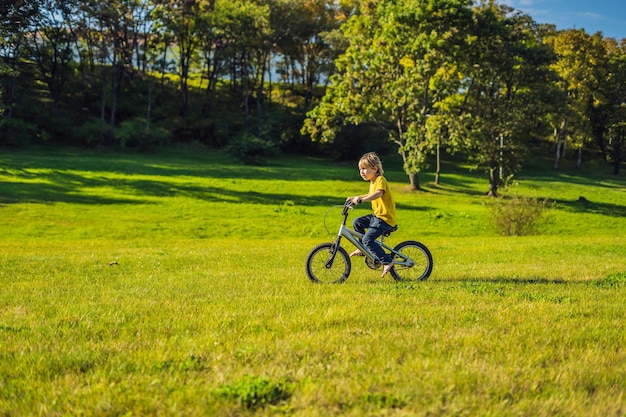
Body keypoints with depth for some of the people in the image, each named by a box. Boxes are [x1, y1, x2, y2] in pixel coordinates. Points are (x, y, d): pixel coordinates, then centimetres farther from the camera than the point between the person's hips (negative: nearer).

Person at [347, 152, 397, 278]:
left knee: (368, 239, -19)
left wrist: (361, 200, -48)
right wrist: (355, 197, 25)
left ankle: (387, 261, -10)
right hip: (376, 215, 10)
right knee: (356, 222, 7)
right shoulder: (373, 182, 16)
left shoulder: (380, 180, -15)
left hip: (385, 218, -10)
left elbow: (378, 194, -36)